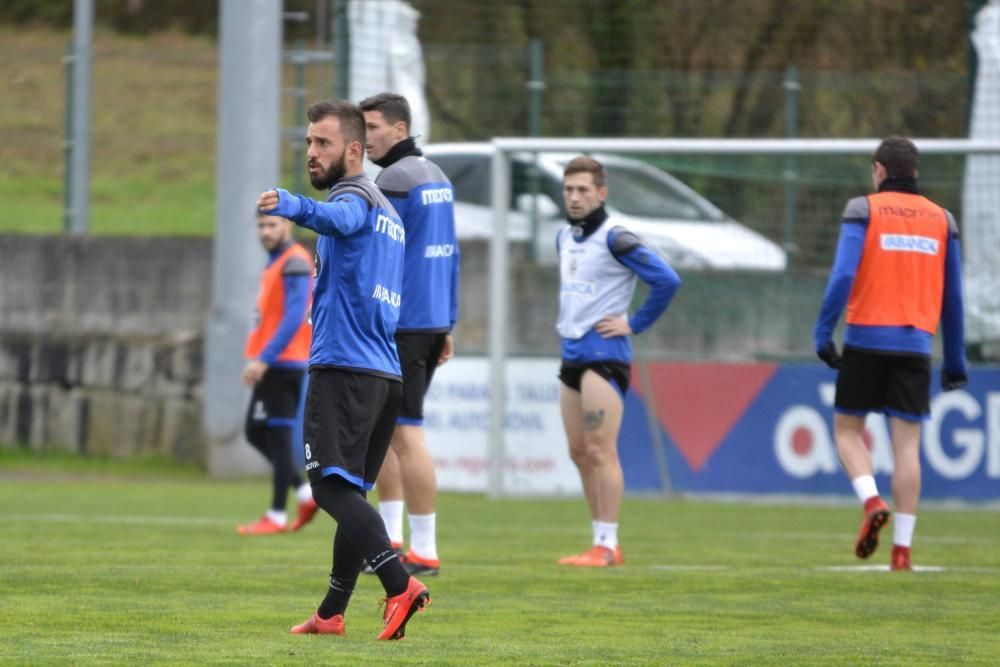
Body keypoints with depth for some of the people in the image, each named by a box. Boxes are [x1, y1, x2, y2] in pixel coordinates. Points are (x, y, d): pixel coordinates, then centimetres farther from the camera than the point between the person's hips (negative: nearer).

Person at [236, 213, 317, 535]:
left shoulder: (294, 263, -13)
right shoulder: (276, 263, 17)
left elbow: (293, 318, -22)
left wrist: (263, 359, -24)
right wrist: (259, 361, 18)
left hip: (282, 364, -10)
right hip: (273, 364, 10)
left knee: (277, 436, -5)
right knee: (256, 433, 12)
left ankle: (277, 516, -1)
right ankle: (305, 492, 14)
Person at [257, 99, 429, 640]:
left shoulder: (356, 198, -8)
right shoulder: (386, 211, 24)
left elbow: (337, 218, -33)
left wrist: (291, 207, -52)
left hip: (343, 367, -10)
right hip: (385, 373, 10)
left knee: (332, 486, -16)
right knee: (348, 493, 14)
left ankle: (400, 585, -30)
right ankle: (331, 614, 18)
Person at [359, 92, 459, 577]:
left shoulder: (393, 181, -13)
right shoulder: (437, 177, 15)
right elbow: (449, 253, 18)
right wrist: (447, 326, 21)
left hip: (398, 324, -10)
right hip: (432, 320, 10)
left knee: (405, 434, -7)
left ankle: (425, 551, -7)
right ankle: (390, 540, 17)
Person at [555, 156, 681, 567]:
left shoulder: (613, 239, -11)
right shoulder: (564, 238, 14)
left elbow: (666, 280, -17)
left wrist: (635, 324, -12)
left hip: (604, 356, -9)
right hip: (572, 353, 9)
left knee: (600, 450, -10)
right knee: (579, 452, 8)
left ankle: (606, 545, -9)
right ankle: (603, 543, 13)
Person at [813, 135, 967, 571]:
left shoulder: (864, 210, 0)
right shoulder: (941, 219, 10)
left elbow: (843, 274, -13)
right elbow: (953, 296, 12)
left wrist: (823, 333, -10)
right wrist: (955, 362, 17)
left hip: (867, 338, -2)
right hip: (916, 343, 2)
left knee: (847, 429, 12)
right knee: (907, 444, 2)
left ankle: (871, 502, -14)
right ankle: (902, 548, -4)